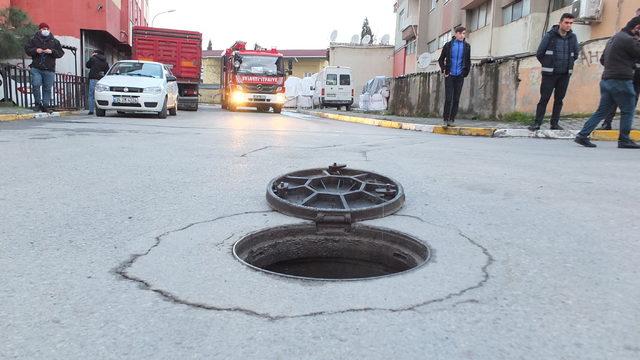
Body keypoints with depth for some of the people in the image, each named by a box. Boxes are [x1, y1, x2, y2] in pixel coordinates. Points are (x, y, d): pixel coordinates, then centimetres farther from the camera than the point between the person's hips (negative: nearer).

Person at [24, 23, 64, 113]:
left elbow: (61, 53, 6)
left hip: (49, 69, 0)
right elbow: (27, 49, 8)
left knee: (47, 88, 2)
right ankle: (38, 103, 5)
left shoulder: (55, 41, 10)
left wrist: (52, 51, -11)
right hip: (36, 68, 0)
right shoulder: (34, 40, 9)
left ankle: (45, 105, 11)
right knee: (35, 85, -11)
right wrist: (35, 50, -10)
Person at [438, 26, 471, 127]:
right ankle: (446, 119, 3)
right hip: (449, 75, -1)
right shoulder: (448, 45, 3)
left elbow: (468, 61, 13)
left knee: (456, 99, 1)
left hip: (459, 76, 2)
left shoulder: (467, 46, 7)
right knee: (448, 98, -6)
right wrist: (444, 70, -2)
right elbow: (441, 59, 9)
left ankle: (451, 119, 7)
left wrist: (466, 73, 4)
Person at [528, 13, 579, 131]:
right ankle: (537, 123, -3)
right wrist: (548, 65, 9)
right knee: (544, 98, -5)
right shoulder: (549, 35, -5)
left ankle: (555, 123, 10)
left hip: (565, 74, 3)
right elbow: (539, 54, 1)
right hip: (549, 74, -3)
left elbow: (576, 54, 19)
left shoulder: (573, 37, 5)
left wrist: (568, 64, 16)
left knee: (559, 99, 5)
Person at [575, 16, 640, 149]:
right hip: (621, 81, -9)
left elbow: (603, 59, 26)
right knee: (628, 111, 4)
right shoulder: (629, 40, -11)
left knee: (602, 111, 9)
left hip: (606, 80, 9)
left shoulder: (613, 38, 20)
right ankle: (624, 140, 8)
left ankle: (583, 135, 1)